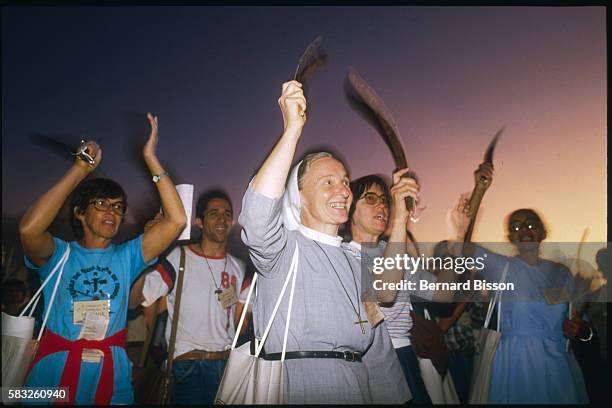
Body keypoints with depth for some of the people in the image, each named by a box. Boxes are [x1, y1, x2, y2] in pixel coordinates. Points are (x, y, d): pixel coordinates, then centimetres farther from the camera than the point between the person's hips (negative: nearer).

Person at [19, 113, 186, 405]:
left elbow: (176, 220, -6)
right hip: (54, 374, -1)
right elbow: (29, 228, -22)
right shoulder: (58, 254, 0)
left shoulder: (126, 257, 5)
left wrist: (151, 158, -8)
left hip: (112, 375, 2)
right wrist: (80, 170, -15)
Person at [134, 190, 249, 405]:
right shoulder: (178, 258, -6)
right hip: (188, 367, -5)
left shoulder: (239, 268, 10)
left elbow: (239, 324, 12)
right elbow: (138, 300, -16)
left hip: (227, 364, 5)